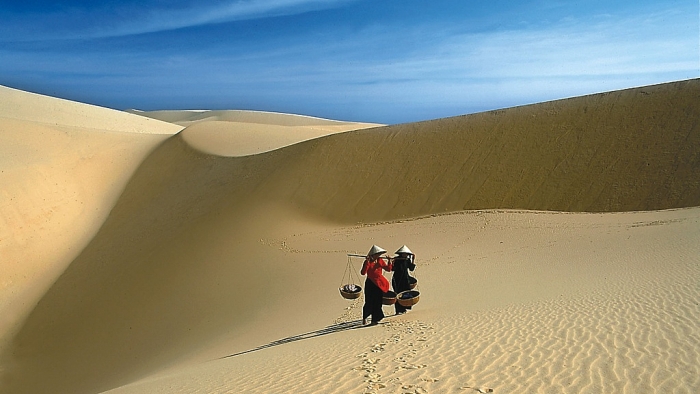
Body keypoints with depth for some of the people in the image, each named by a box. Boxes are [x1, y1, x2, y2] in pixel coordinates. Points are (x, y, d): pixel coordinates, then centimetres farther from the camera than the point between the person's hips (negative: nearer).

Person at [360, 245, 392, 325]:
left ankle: (375, 319, 19)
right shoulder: (368, 262, -11)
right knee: (369, 302, 0)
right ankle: (364, 318, 22)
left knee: (377, 302, 8)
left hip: (380, 284, 5)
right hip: (370, 284, -5)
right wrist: (367, 262, -30)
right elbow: (363, 273, -23)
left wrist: (389, 261, -6)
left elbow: (388, 269, 9)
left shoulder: (380, 261, 5)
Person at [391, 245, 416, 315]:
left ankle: (403, 309, 21)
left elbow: (412, 268, 2)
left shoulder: (408, 260, 4)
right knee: (398, 294, -3)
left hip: (406, 279, 5)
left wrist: (413, 260, -3)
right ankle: (398, 310, 4)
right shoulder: (396, 259, -10)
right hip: (397, 279, -5)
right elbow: (392, 269, -14)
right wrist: (392, 263, -32)